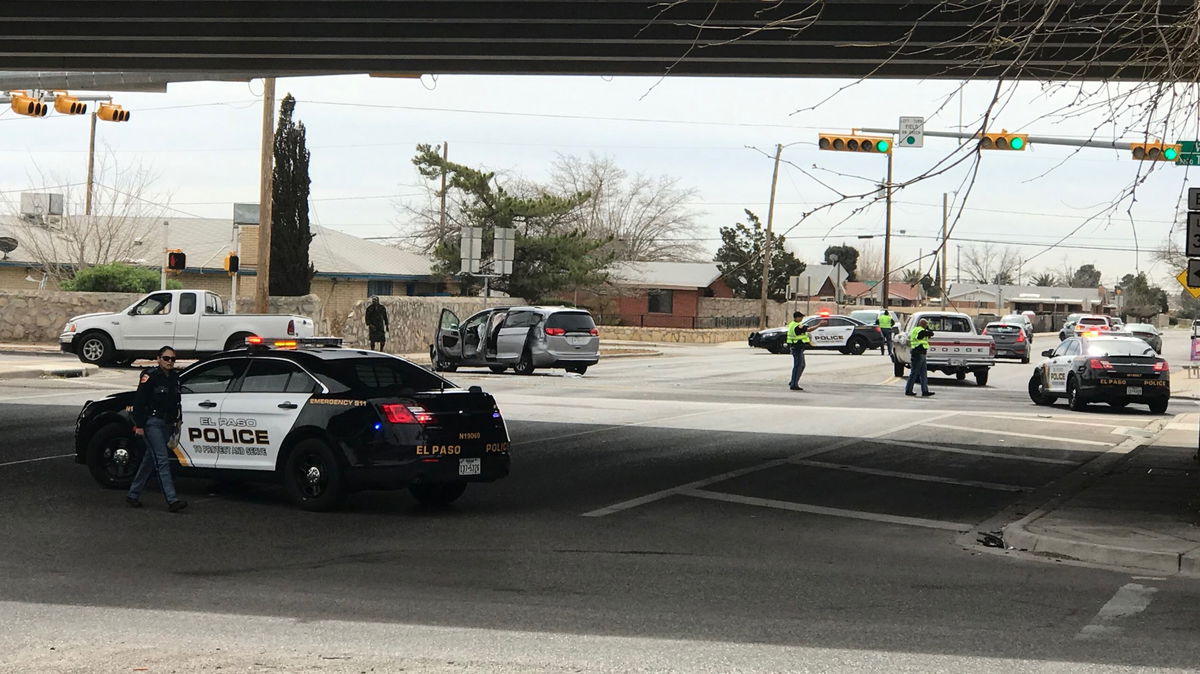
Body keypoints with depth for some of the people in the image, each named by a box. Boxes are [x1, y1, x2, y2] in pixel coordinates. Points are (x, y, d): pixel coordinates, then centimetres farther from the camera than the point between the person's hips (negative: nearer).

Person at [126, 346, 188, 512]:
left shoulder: (174, 377, 11)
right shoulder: (150, 376, -10)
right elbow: (139, 401, -11)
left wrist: (176, 421, 20)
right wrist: (139, 425, -15)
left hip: (167, 424, 7)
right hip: (152, 422, -7)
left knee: (150, 461, 13)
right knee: (162, 460, -13)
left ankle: (133, 495, 24)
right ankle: (172, 500, -20)